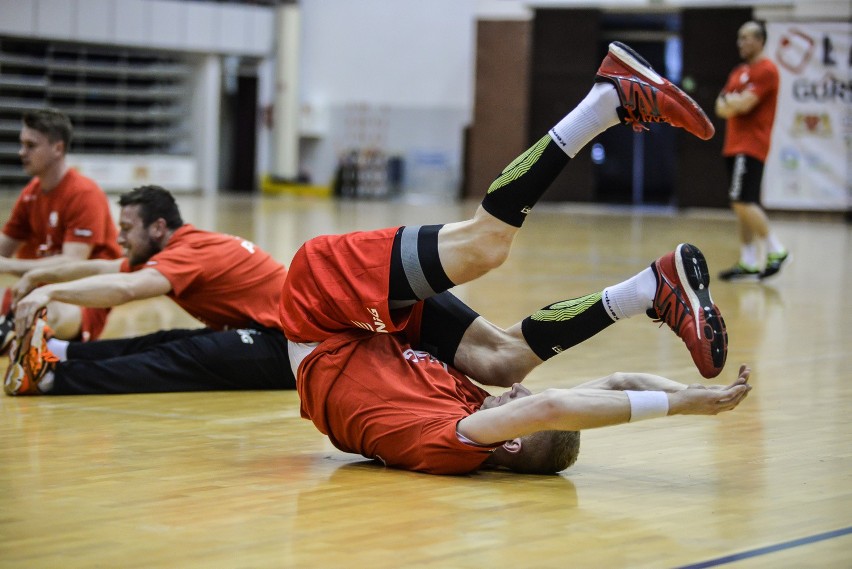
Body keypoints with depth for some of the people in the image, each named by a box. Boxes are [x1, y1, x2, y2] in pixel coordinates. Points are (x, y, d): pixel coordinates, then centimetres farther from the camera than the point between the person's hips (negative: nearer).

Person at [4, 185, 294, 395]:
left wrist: (50, 291, -39)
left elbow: (126, 288, -33)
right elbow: (103, 269, 14)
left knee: (180, 358, -26)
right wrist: (36, 277, 9)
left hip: (281, 346, -11)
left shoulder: (191, 252, -17)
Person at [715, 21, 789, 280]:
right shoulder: (739, 72, 19)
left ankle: (776, 251, -4)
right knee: (743, 205, 7)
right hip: (735, 146, 9)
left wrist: (729, 98, 0)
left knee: (743, 202, -14)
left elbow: (744, 104, -19)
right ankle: (748, 263, 9)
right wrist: (734, 102, -8)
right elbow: (721, 108, 13)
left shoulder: (766, 70, -10)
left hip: (750, 147, -9)